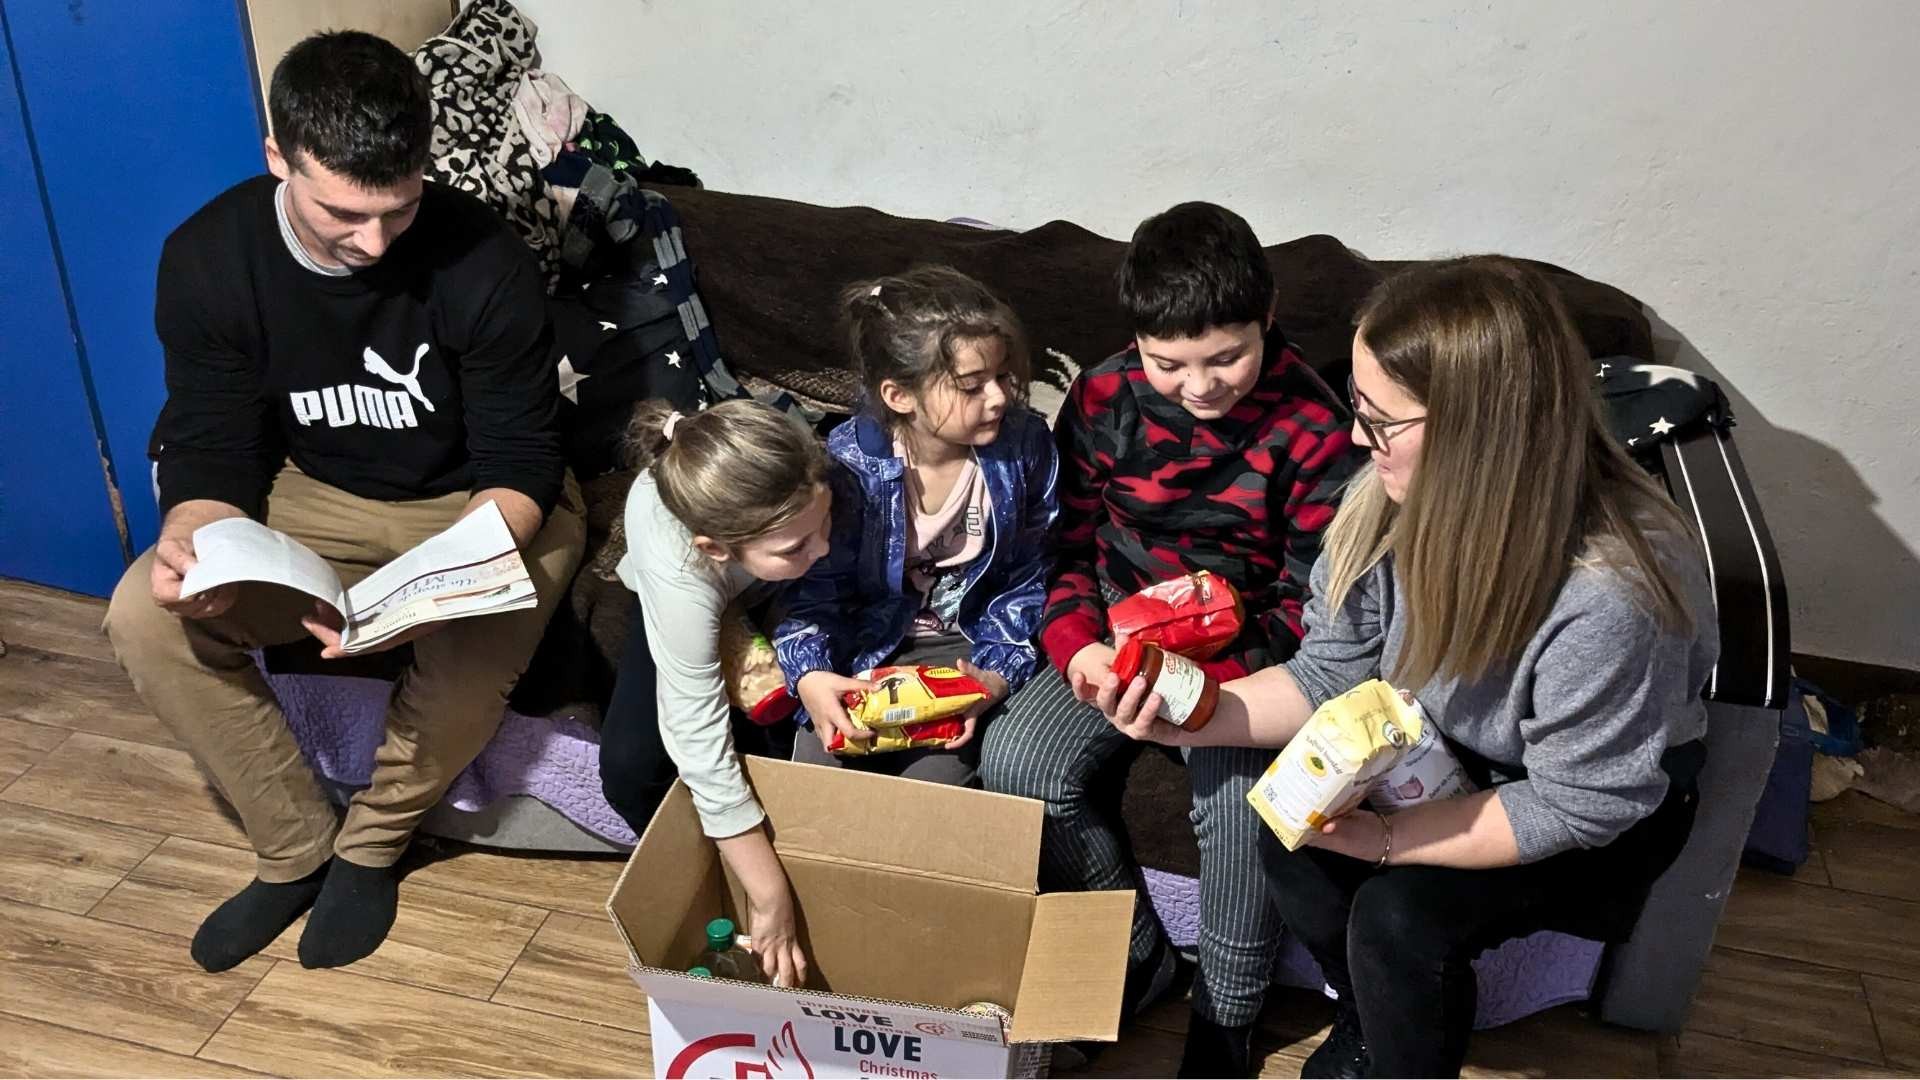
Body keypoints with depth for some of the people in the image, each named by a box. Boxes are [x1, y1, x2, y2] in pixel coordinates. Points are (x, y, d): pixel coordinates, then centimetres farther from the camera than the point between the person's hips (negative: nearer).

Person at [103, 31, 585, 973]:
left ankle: (372, 842, 1)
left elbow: (521, 463, -19)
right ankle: (296, 846, 1)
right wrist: (190, 543, -33)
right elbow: (211, 450, -9)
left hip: (481, 507, -3)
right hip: (318, 499, 3)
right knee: (144, 616, -19)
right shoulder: (208, 258, -15)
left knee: (472, 652, -33)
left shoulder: (482, 263, -24)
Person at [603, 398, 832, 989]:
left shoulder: (795, 481, -40)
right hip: (696, 610, -1)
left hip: (792, 602, 2)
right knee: (630, 768, -21)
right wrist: (771, 901, -33)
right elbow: (702, 747, -38)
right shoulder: (678, 574, -43)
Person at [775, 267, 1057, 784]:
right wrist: (808, 674, -30)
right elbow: (815, 584, -11)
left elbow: (1030, 579, -5)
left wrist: (1000, 672, -17)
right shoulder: (848, 463, -21)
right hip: (863, 640, 0)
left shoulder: (1025, 446, -16)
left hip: (967, 646, 0)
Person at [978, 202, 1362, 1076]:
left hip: (1245, 657, -3)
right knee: (1016, 759, -20)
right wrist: (1076, 644, -16)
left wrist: (1209, 676, -25)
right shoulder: (1102, 398, -5)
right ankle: (1136, 951, 4)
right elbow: (1067, 544, 3)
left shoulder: (1313, 429, -13)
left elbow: (1309, 604, -9)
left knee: (1243, 803, -29)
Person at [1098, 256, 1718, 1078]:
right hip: (1454, 755, 5)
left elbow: (1578, 805, -25)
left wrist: (1385, 838, -27)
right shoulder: (1398, 498, -20)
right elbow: (1332, 674, -9)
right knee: (1288, 832, -16)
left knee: (1403, 912, -25)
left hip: (1604, 803, -5)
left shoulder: (1608, 597, -37)